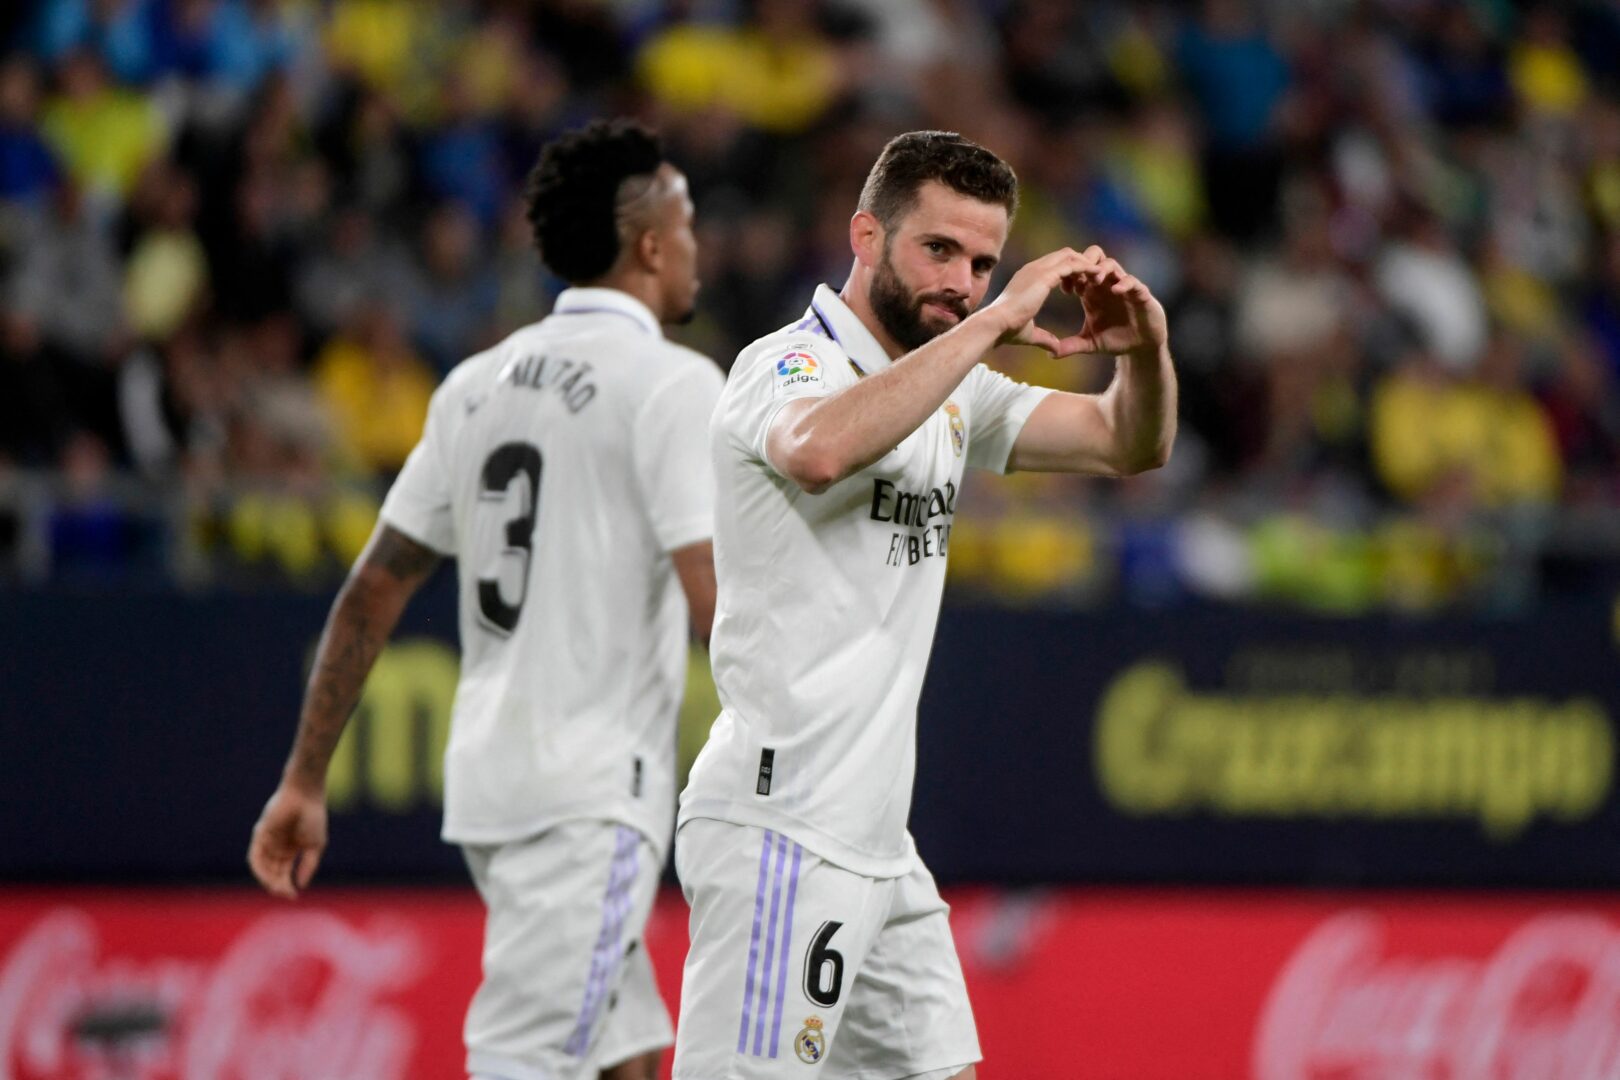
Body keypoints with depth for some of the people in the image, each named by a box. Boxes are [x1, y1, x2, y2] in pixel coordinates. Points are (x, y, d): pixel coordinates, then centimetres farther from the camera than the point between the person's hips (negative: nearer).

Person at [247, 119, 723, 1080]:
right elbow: (715, 604, -18)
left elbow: (374, 590, 13)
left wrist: (306, 779, 17)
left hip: (490, 782, 8)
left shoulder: (479, 383, 12)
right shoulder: (671, 384, -10)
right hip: (593, 793, -8)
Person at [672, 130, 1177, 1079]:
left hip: (877, 843, 9)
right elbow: (823, 450, -34)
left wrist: (1145, 349, -6)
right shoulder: (790, 365, -10)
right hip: (778, 831, -9)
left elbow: (1130, 445, 16)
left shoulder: (952, 391, 16)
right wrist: (993, 325, -31)